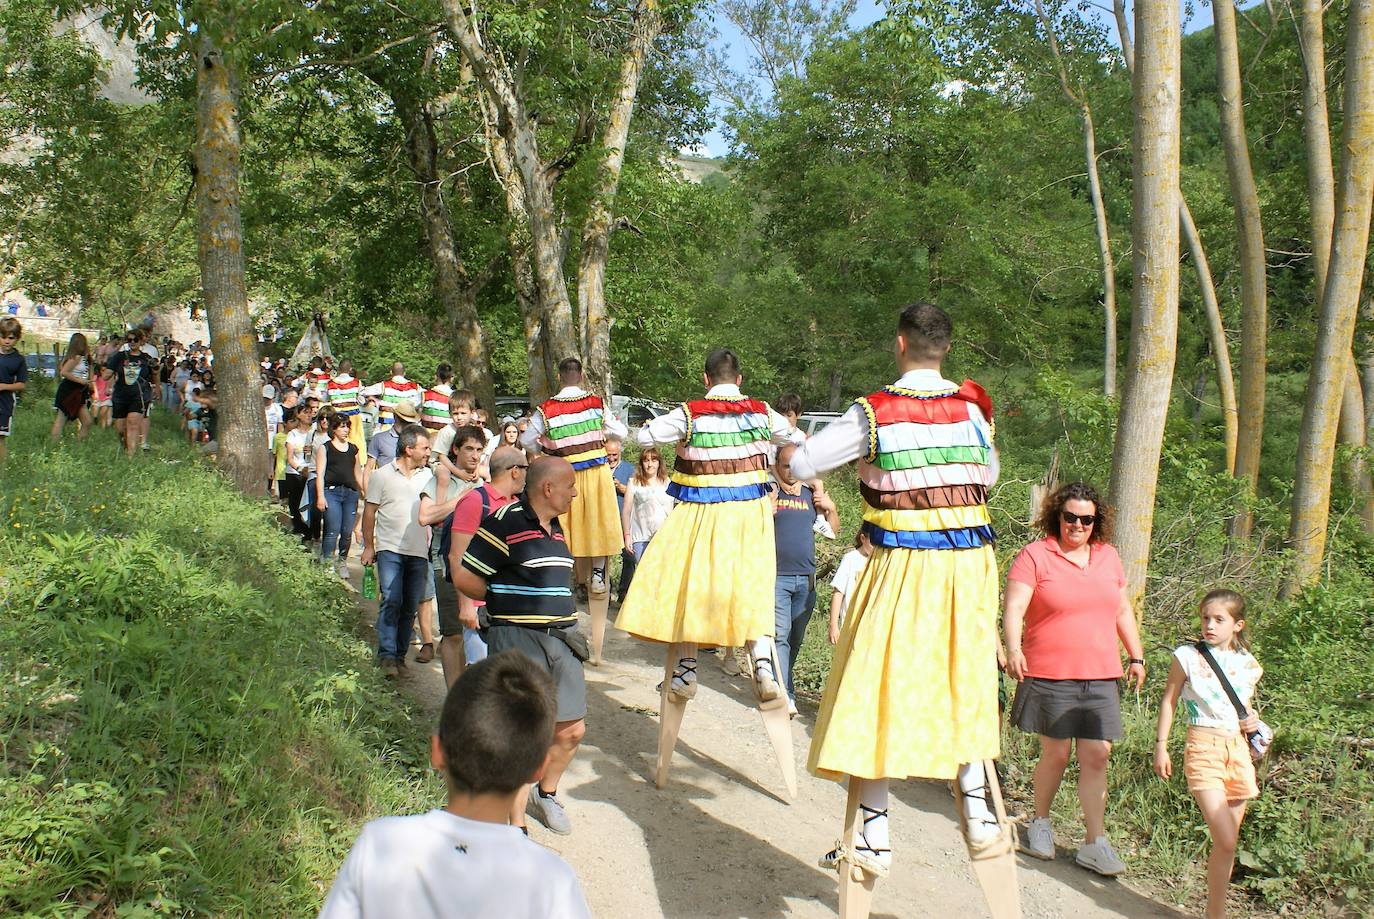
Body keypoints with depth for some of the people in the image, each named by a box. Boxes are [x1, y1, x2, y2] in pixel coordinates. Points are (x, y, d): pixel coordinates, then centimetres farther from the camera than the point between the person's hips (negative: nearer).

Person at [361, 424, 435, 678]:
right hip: (390, 549, -3)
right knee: (391, 601, -11)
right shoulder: (382, 475, 0)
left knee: (411, 605, 7)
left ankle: (400, 654, 16)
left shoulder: (428, 476, 9)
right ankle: (387, 655, -9)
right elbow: (369, 512, 5)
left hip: (419, 552, 3)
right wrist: (368, 546, 4)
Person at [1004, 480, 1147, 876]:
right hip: (1050, 676, -4)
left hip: (1101, 677, 4)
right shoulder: (1035, 555, -5)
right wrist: (1013, 649, -30)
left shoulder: (1107, 556, 13)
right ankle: (1040, 822, 26)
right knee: (1056, 753, 3)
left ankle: (1095, 844, 6)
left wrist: (1136, 656, 18)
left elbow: (1122, 611, 23)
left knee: (1097, 756, 0)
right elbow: (1014, 609, -14)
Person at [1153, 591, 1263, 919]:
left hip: (1239, 750, 5)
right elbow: (1169, 701, 3)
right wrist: (1161, 746, 0)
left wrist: (1253, 721, 1)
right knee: (1225, 841, -14)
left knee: (1228, 840, 9)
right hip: (1203, 747, -5)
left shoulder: (1248, 665, 8)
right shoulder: (1188, 656, -4)